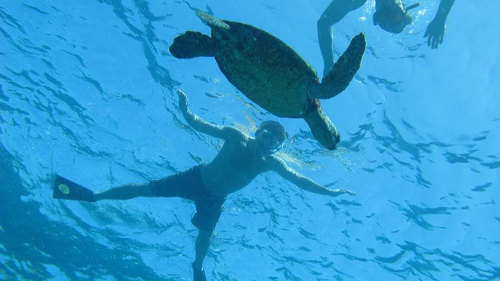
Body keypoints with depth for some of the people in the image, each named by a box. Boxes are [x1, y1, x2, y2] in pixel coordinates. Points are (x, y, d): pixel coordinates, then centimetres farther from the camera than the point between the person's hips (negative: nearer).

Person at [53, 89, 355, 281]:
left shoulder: (271, 162, -11)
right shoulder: (236, 136, -17)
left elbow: (299, 179, -10)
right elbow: (201, 125, -16)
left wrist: (329, 191, -15)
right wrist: (186, 112, -33)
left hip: (214, 200, 2)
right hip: (196, 178, -2)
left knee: (205, 235, 11)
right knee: (145, 189, -4)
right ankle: (94, 195, 9)